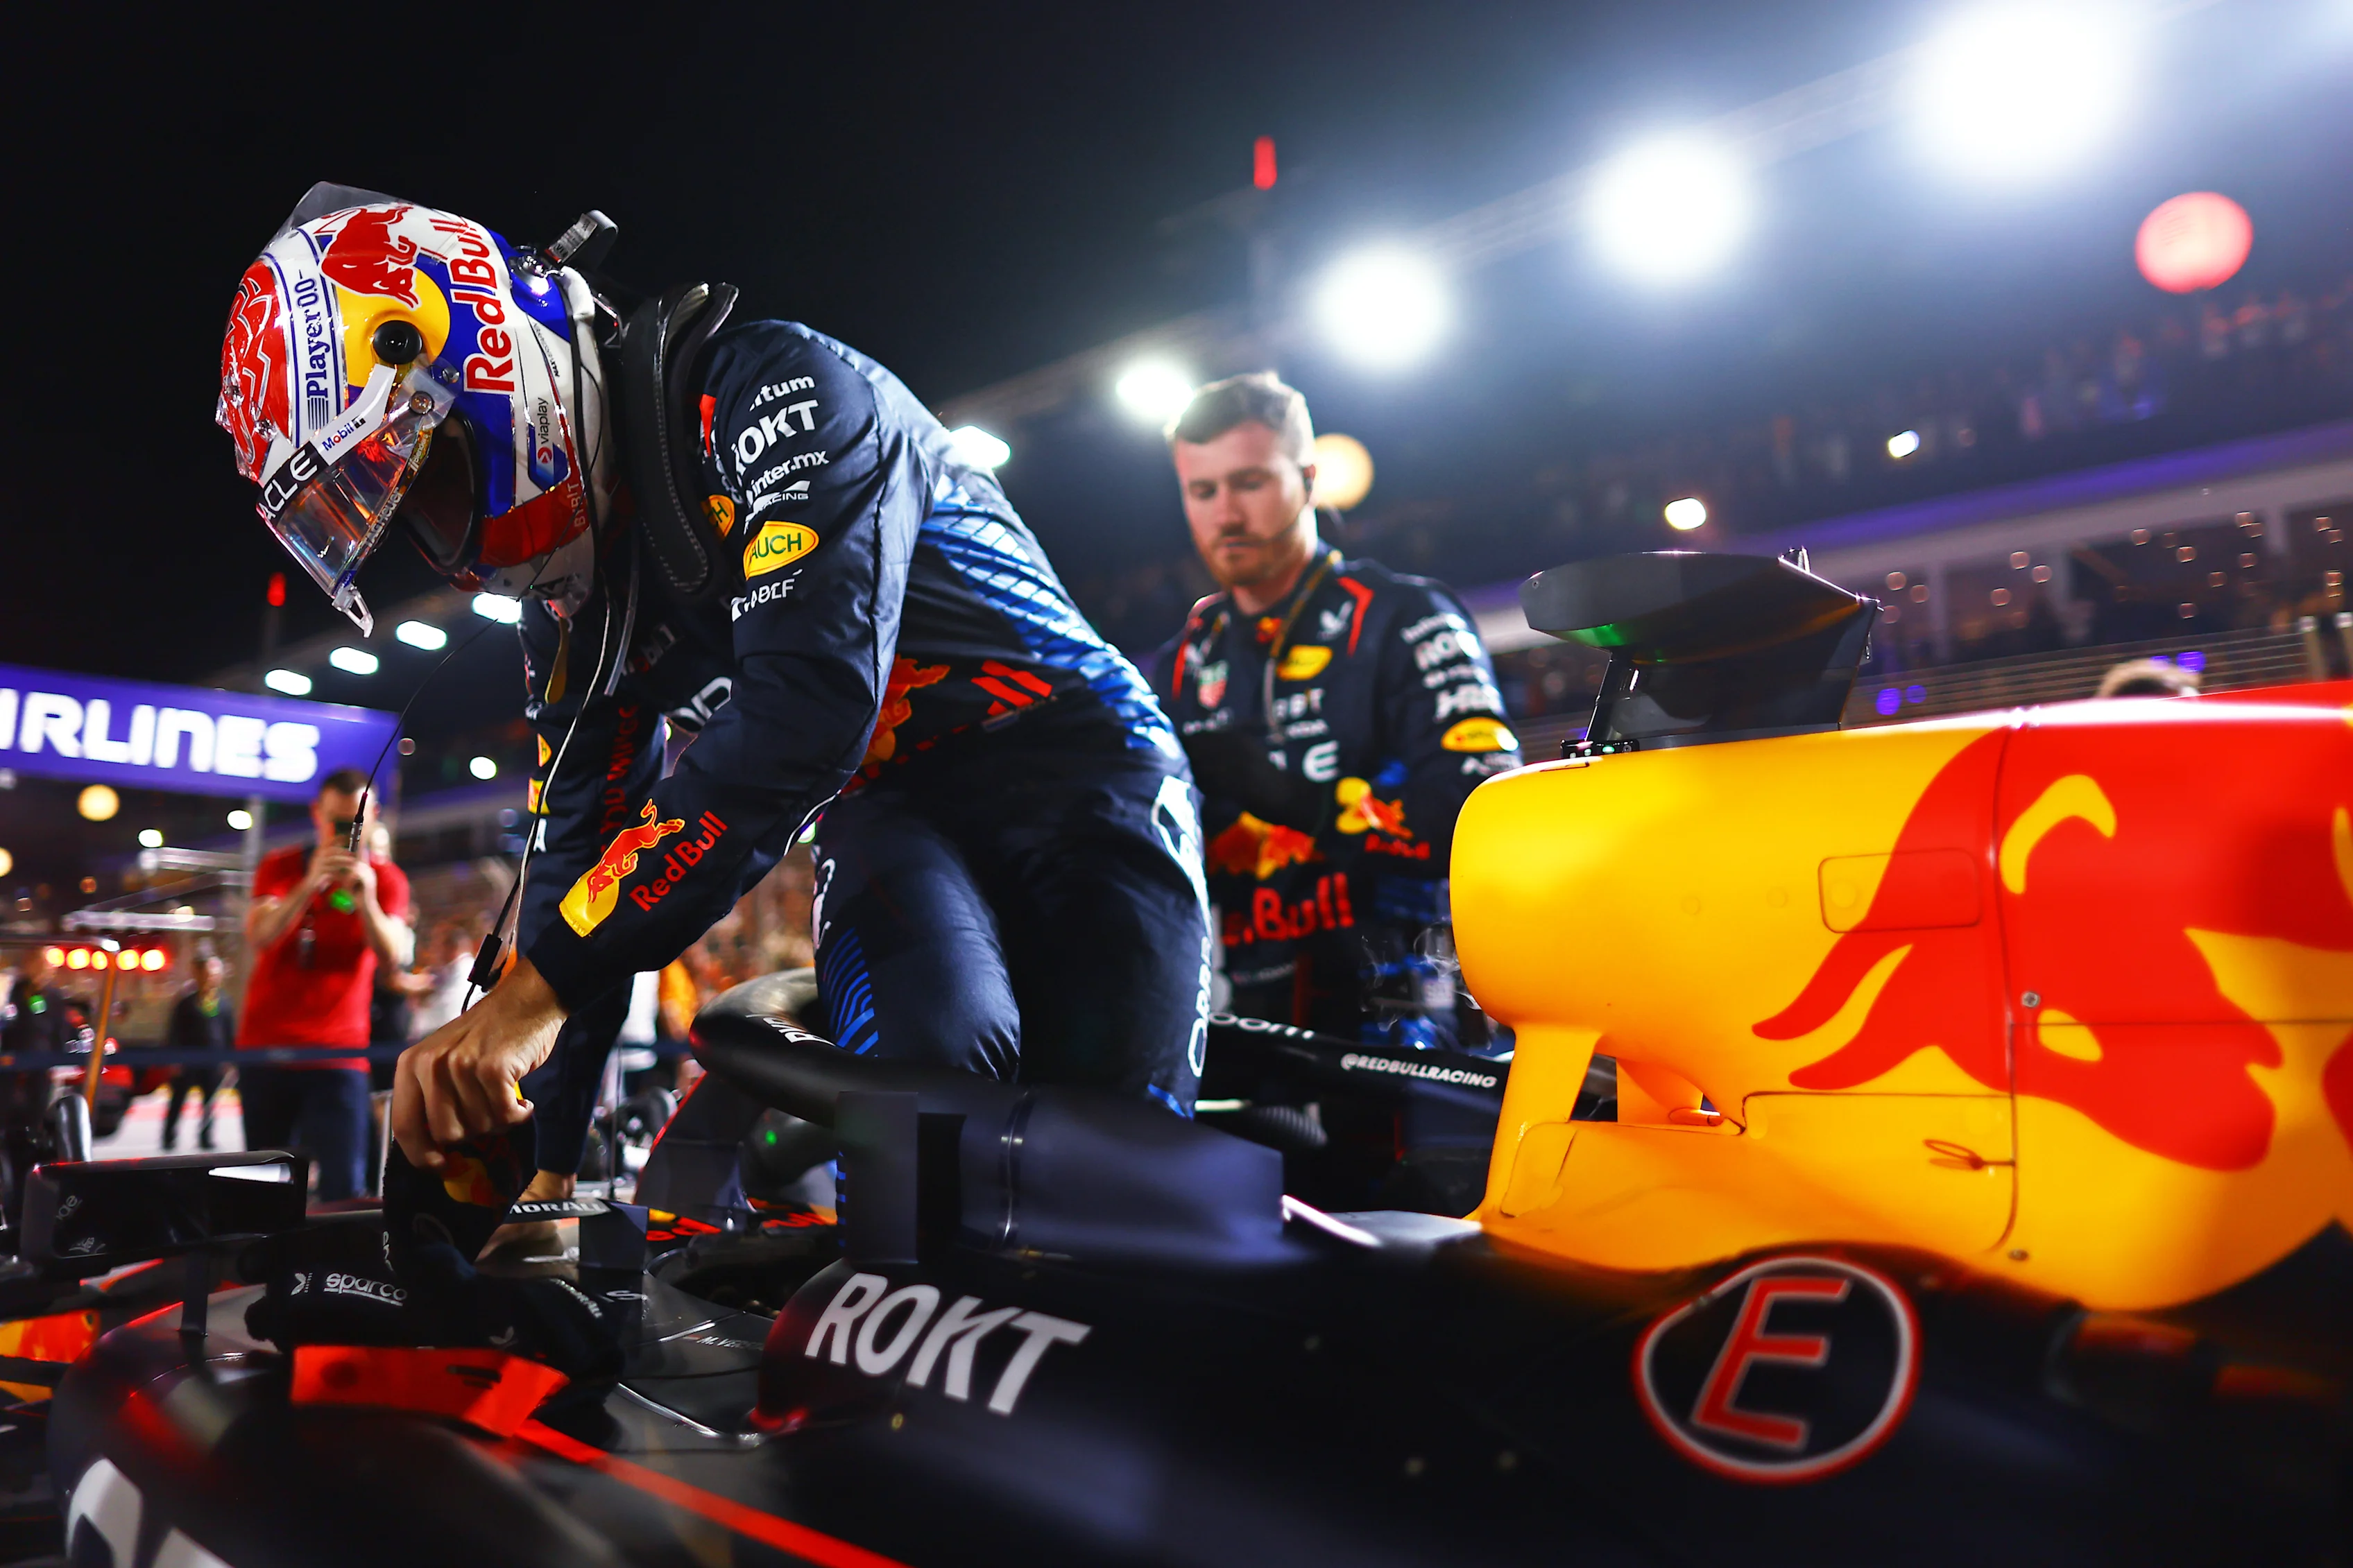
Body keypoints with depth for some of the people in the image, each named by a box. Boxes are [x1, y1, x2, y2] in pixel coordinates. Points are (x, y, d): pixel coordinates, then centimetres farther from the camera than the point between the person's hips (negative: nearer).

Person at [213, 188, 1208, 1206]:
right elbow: (577, 844, 10)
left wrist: (535, 987, -31)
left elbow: (808, 705, -32)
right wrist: (549, 1163, 8)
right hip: (887, 816, 5)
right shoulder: (566, 614, 8)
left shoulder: (770, 392, -19)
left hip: (1060, 765, -5)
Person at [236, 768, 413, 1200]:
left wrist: (365, 900, -29)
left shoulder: (385, 879, 3)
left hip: (337, 1055, -2)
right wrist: (310, 884, -26)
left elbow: (393, 956, -12)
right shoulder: (280, 867, 6)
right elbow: (257, 938, -12)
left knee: (343, 1188, -12)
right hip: (265, 1048, 2)